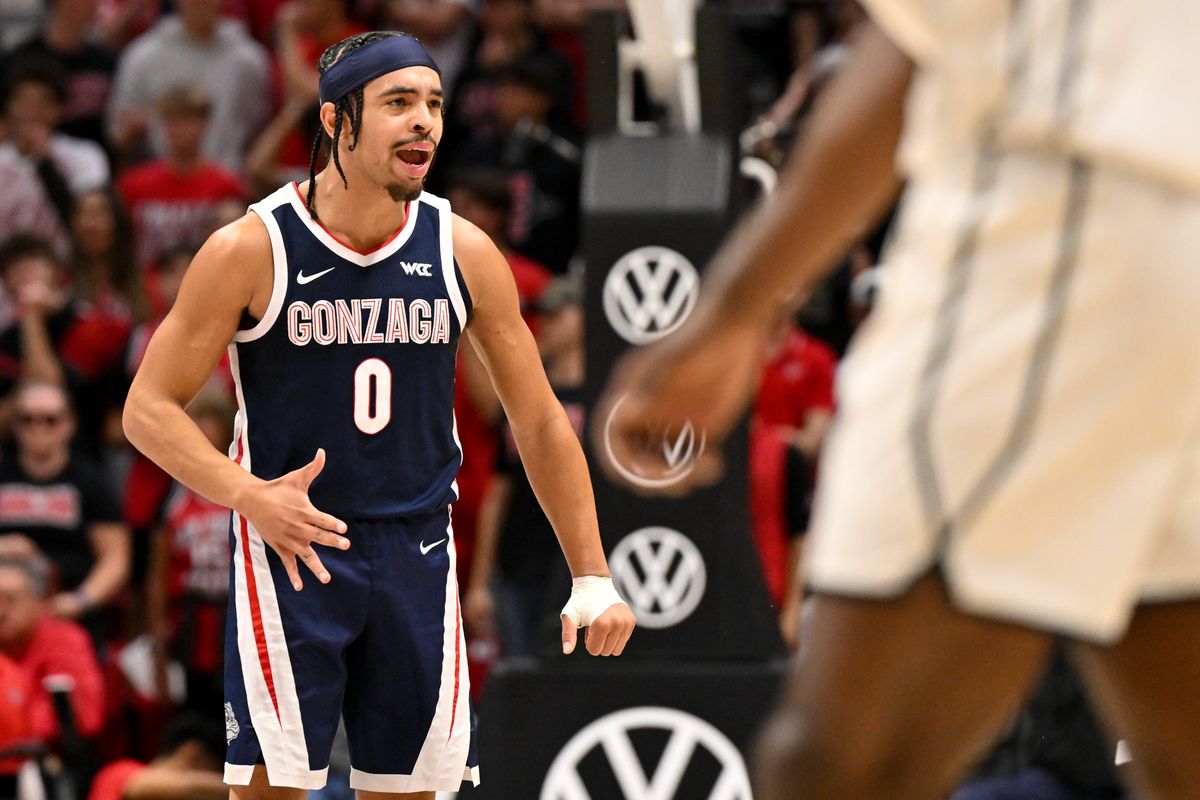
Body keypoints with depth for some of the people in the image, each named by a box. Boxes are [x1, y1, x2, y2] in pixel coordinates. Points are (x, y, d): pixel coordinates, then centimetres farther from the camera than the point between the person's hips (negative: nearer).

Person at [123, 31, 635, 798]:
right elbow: (150, 409, -7)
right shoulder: (253, 249, -10)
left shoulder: (463, 252, 0)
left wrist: (592, 578, 2)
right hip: (291, 543, -4)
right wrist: (250, 495, -24)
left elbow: (541, 424, 8)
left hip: (417, 552, 4)